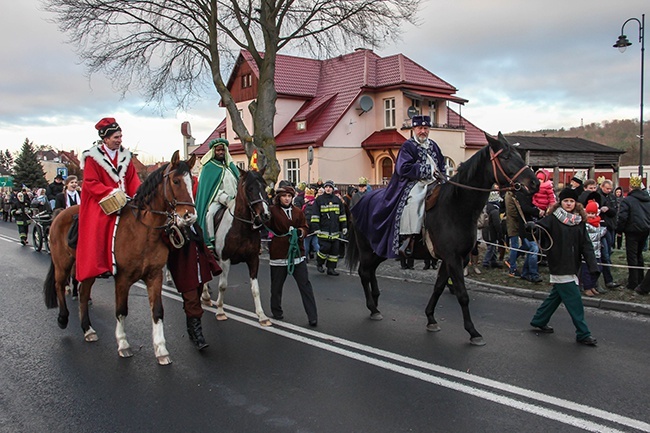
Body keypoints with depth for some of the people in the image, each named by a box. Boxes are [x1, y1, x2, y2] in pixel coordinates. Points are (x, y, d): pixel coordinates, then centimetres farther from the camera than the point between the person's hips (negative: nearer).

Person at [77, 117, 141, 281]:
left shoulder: (125, 156, 11)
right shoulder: (93, 157, -3)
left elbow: (133, 180, 9)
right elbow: (91, 183, -9)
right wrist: (112, 192, -22)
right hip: (99, 203, -4)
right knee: (98, 229, -23)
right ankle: (99, 266, -16)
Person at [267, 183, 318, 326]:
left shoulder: (298, 211, 7)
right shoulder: (273, 211, -5)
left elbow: (305, 227, 10)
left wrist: (300, 232, -10)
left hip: (297, 252, 2)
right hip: (278, 253, -2)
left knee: (305, 285, 0)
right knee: (277, 285, 13)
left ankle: (312, 316, 2)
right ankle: (277, 312, 34)